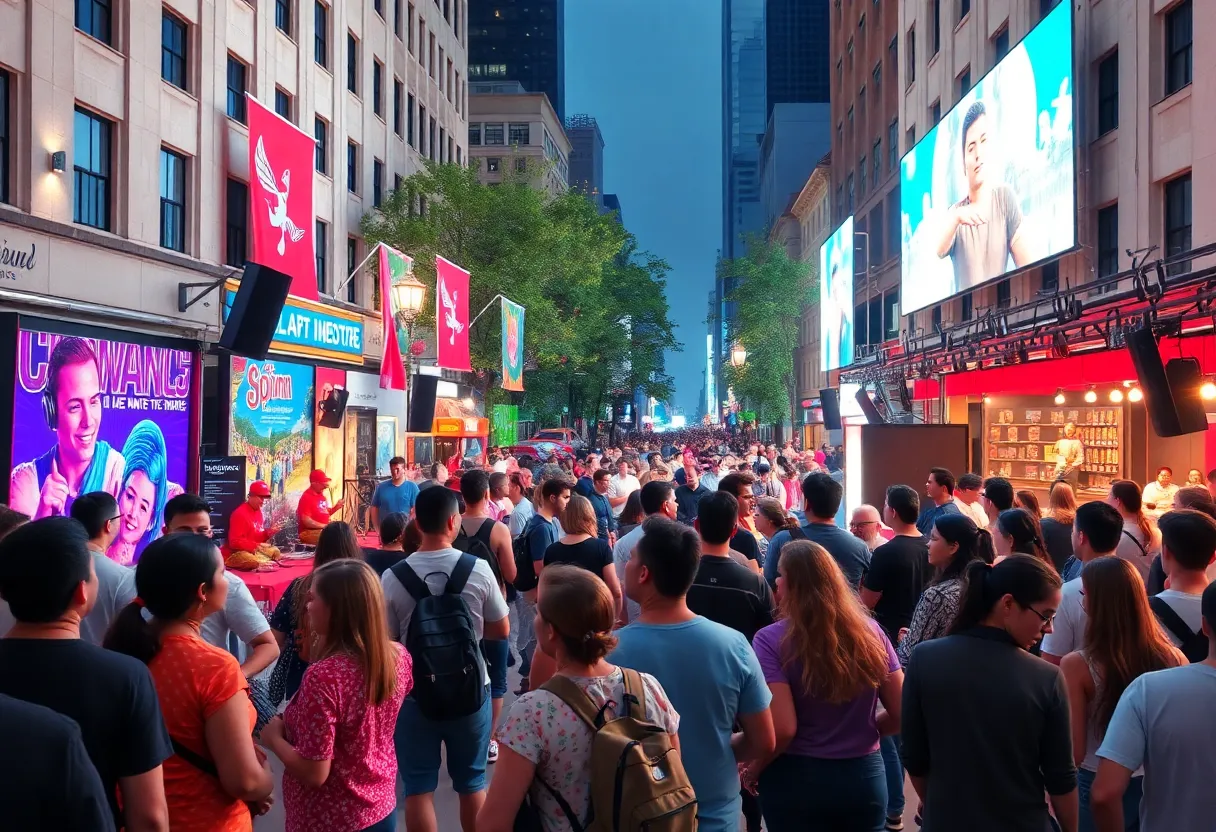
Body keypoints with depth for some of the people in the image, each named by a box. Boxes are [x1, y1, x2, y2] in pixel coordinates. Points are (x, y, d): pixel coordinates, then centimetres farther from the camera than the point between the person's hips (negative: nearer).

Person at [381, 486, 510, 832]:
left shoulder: (393, 576, -14)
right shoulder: (478, 569, -12)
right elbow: (501, 630, -2)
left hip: (415, 694, -1)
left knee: (418, 788, 11)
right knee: (472, 783, 18)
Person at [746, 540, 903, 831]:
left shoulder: (771, 639, -15)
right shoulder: (871, 632, -4)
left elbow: (782, 729, -20)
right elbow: (902, 715, -1)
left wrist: (752, 769, -4)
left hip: (795, 779, -3)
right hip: (863, 777, 3)